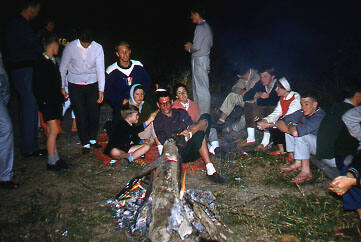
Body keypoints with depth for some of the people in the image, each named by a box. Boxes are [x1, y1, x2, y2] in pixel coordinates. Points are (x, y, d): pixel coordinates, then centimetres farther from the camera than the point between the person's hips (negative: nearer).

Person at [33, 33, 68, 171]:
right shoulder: (41, 63, -12)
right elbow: (38, 86, -13)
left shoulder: (53, 61, 13)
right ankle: (51, 162, -2)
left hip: (55, 101, 8)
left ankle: (55, 159, 17)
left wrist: (60, 97, 17)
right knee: (54, 130, -9)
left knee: (51, 131, 12)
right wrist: (43, 101, -14)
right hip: (47, 103, -8)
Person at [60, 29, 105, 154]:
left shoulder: (98, 48, -10)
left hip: (92, 84, 1)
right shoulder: (70, 47, -11)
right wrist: (62, 87, 1)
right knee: (81, 115, -2)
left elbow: (100, 69, -10)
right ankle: (85, 143, 11)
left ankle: (92, 139, 22)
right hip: (75, 85, -1)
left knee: (94, 113, 1)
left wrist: (101, 90, -14)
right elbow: (63, 68, -1)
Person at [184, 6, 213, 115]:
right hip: (204, 57, 10)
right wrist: (192, 45, 15)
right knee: (197, 85, 17)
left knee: (201, 87, -4)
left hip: (199, 60, -10)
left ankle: (204, 112, 3)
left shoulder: (200, 27, -17)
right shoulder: (207, 26, 14)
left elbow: (196, 47, -22)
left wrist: (189, 49, 0)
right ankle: (198, 109, 27)